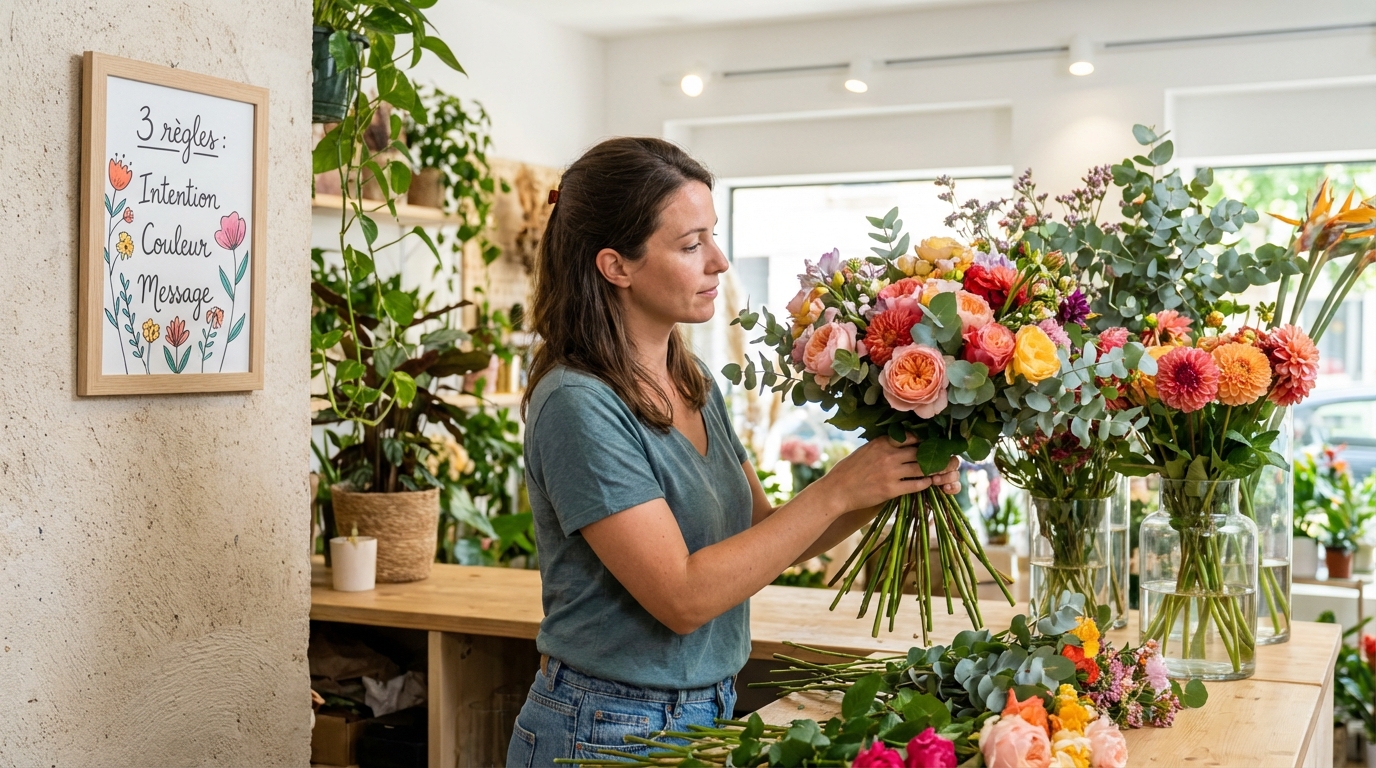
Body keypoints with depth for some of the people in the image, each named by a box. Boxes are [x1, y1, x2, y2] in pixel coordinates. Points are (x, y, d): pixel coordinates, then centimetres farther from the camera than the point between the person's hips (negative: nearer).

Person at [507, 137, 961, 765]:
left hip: (707, 713, 7)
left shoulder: (696, 385, 4)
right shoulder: (579, 406, -20)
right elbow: (683, 597, -23)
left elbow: (767, 538, 8)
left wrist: (884, 486, -7)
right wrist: (836, 491, -21)